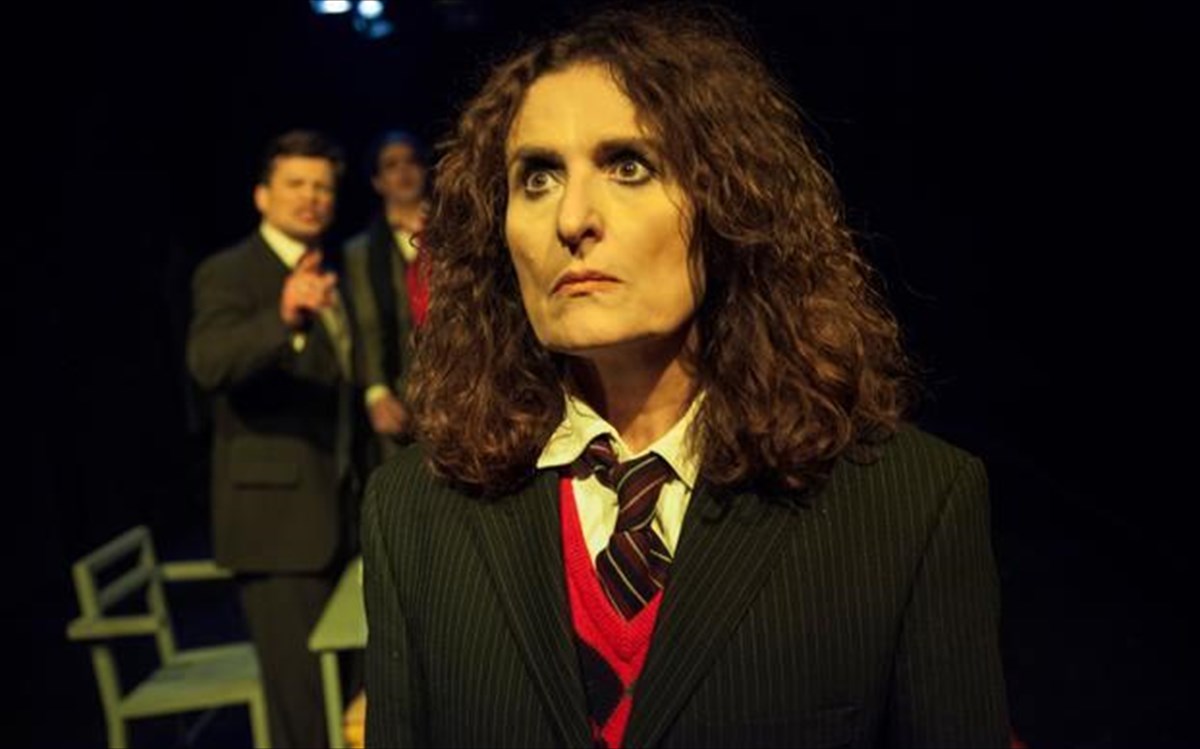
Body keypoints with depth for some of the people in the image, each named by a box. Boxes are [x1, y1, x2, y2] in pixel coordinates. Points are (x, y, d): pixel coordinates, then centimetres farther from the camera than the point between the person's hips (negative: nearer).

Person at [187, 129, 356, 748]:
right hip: (275, 513, -8)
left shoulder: (327, 275, 15)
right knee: (301, 698, -6)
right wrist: (283, 316, -47)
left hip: (334, 506, 8)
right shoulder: (228, 273, -11)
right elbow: (208, 363, -31)